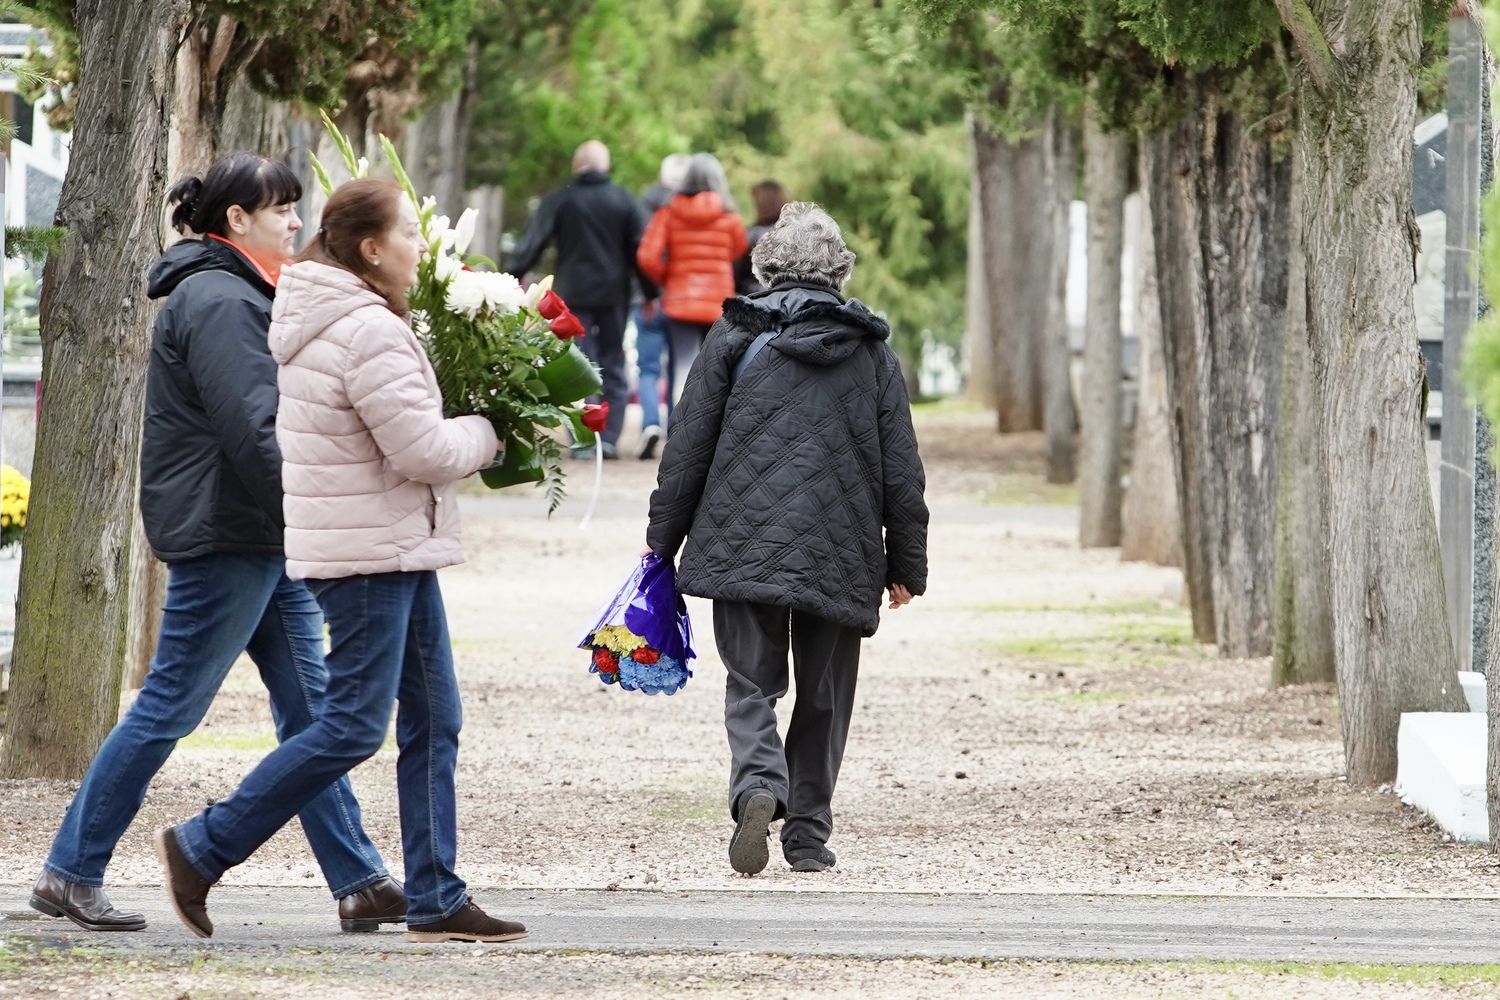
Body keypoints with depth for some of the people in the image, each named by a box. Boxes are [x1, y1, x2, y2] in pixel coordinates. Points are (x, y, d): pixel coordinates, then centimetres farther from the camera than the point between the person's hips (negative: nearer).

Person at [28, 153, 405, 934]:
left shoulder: (240, 296, 17)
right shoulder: (219, 301, -16)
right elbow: (252, 431, -23)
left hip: (264, 541, 10)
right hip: (223, 539, -10)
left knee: (310, 708, 8)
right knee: (168, 708, -4)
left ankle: (359, 883, 8)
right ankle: (70, 873, 5)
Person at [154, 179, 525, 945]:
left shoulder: (317, 320, 13)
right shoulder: (368, 333, -20)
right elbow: (421, 450, -21)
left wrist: (460, 433, 10)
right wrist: (487, 435, -3)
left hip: (395, 546, 11)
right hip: (369, 549, -11)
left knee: (433, 719, 10)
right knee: (353, 727, -7)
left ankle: (436, 901, 11)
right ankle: (201, 849, 0)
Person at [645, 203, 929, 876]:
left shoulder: (734, 338, 2)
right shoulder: (872, 351, 7)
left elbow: (688, 447, 2)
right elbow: (901, 469, 8)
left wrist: (662, 539, 10)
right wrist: (905, 564, 14)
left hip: (744, 544, -1)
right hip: (840, 556, 1)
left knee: (751, 684, 2)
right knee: (824, 695, 12)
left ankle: (758, 786, -25)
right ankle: (808, 832, 12)